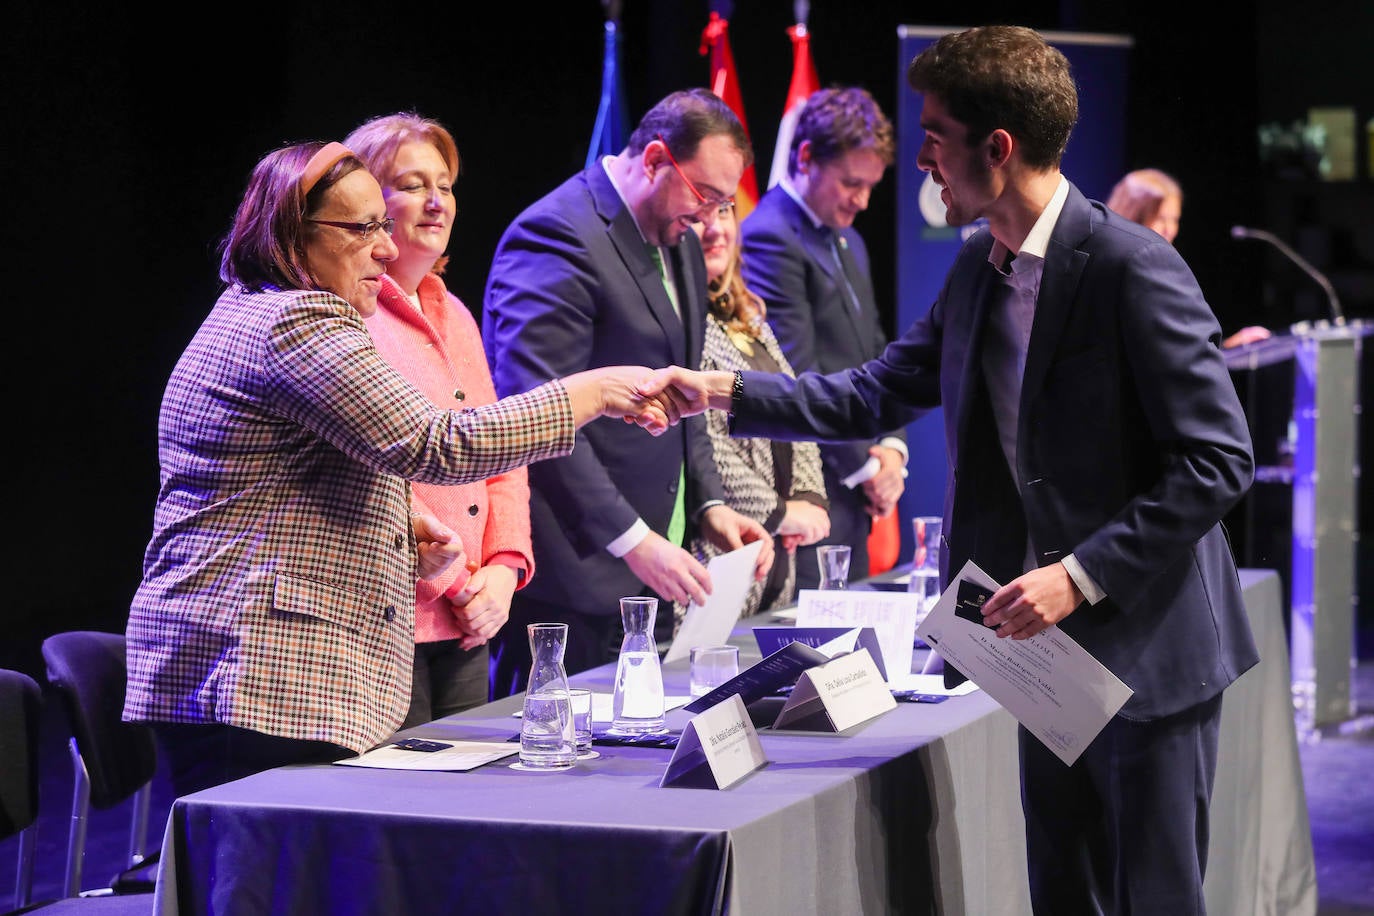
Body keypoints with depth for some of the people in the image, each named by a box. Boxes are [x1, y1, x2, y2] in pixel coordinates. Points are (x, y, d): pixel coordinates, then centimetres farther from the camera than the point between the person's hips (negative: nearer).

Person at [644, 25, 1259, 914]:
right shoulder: (978, 268, 8)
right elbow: (877, 396, 16)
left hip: (1147, 648, -8)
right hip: (1050, 644, 8)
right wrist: (723, 391, 6)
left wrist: (1082, 574, -22)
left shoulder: (1132, 267, -18)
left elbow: (1218, 459, -18)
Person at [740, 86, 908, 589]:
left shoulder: (848, 241, 19)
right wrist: (864, 466, -11)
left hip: (853, 492, 9)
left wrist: (891, 446, 5)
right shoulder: (769, 238, -12)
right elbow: (796, 374, -17)